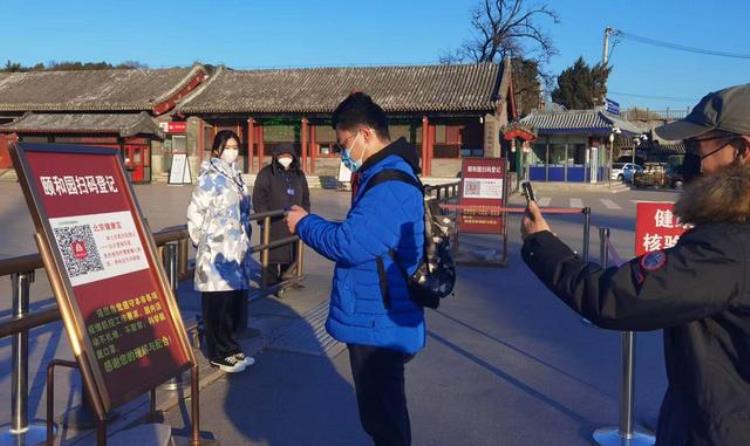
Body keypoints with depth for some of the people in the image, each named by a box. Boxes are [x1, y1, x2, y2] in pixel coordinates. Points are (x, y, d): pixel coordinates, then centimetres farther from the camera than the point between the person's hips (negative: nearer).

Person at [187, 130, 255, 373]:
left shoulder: (235, 175, 14)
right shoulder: (210, 177, -10)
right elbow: (195, 213, -11)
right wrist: (202, 242, -4)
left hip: (236, 250, 8)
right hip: (217, 252, -8)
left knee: (233, 301, 14)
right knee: (217, 304, 0)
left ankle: (229, 348, 26)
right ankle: (219, 354, 10)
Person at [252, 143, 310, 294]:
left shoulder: (299, 174, 13)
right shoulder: (267, 173, -2)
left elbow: (305, 197, 19)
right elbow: (258, 198, -5)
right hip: (273, 223, -5)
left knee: (292, 252, 9)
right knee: (273, 253, -1)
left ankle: (286, 278, 24)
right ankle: (272, 283, 9)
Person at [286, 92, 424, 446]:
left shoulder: (389, 185, -23)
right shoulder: (387, 175, 12)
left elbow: (349, 243, -29)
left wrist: (304, 224, -12)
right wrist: (312, 224, 5)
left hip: (378, 325, -10)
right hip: (378, 320, 11)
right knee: (383, 413, 24)